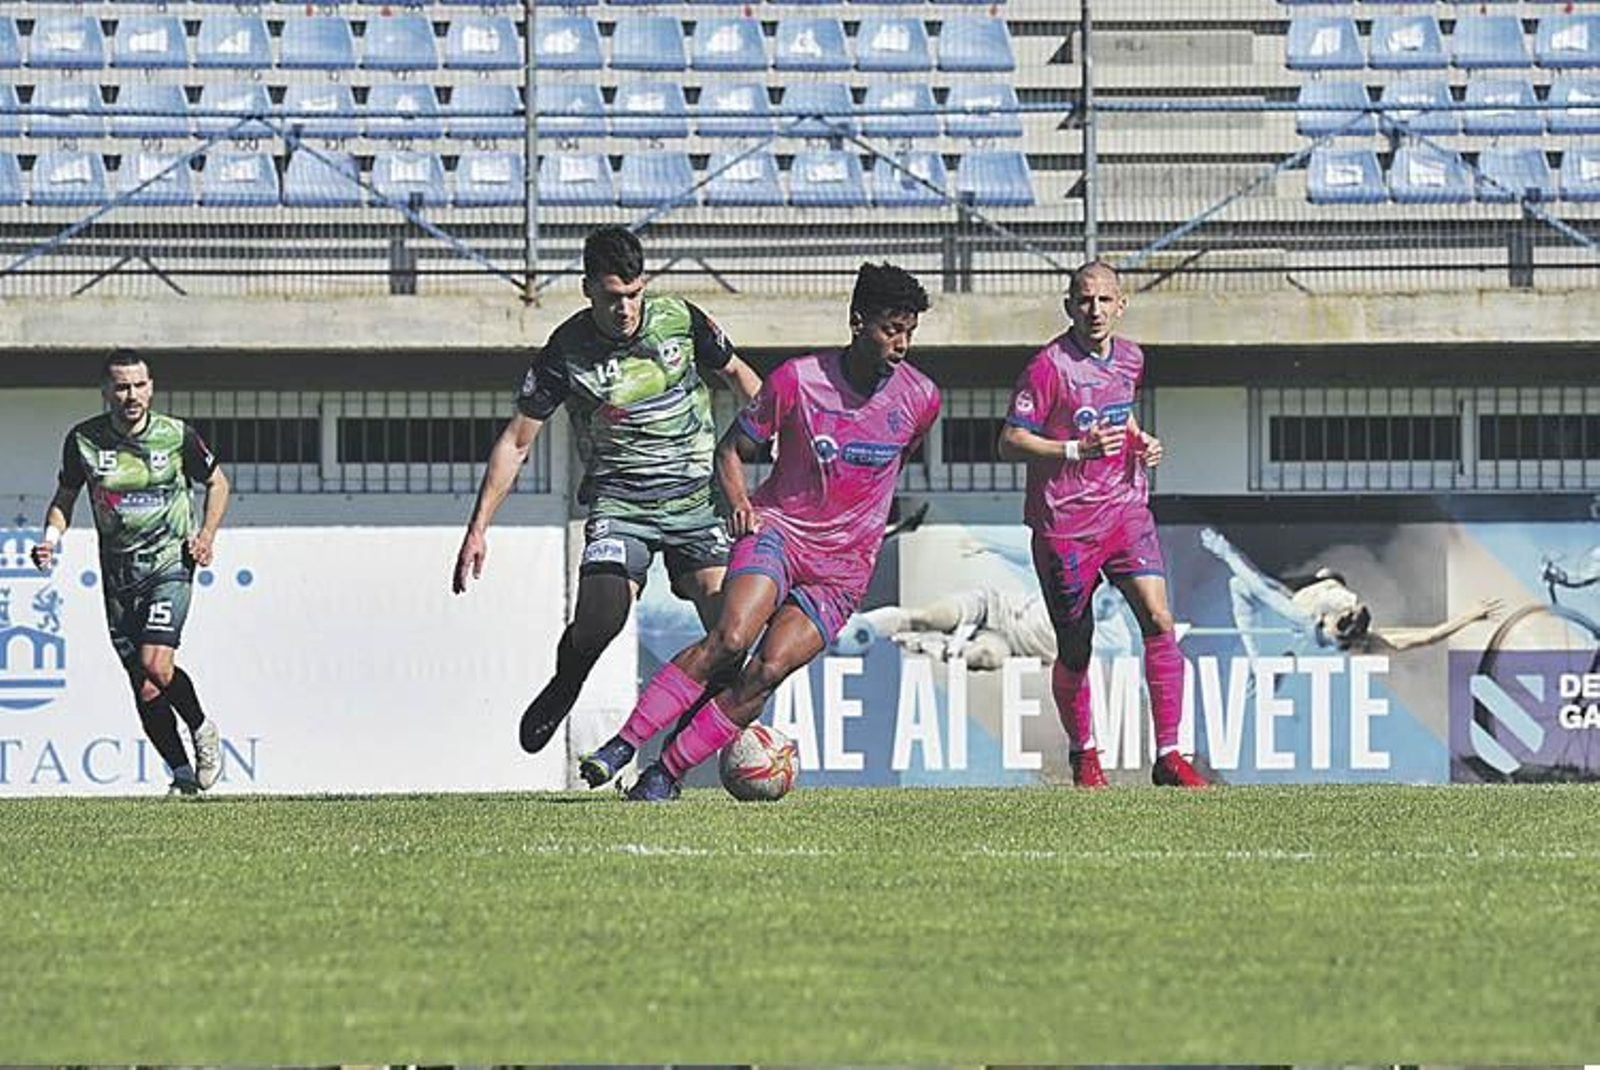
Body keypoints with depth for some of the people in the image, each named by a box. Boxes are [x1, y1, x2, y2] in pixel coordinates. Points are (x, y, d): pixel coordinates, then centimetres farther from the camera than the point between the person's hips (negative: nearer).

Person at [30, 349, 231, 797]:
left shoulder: (177, 436, -6)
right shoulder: (82, 440, -3)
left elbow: (216, 482, 11)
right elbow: (65, 497, 11)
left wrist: (207, 535, -3)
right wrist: (51, 538, -7)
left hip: (170, 563, -3)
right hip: (117, 573, 3)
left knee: (155, 664, -20)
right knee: (143, 686, 1)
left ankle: (202, 729, 7)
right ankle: (183, 774, 14)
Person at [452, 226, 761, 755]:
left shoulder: (680, 320, -4)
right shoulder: (567, 350, -9)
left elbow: (737, 374, 16)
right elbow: (515, 442, -1)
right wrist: (478, 528, -4)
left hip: (694, 498, 2)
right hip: (618, 502, -2)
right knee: (599, 617, -23)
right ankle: (563, 688, 11)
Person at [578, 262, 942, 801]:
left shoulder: (921, 398, -1)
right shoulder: (798, 380, -9)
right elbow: (732, 449, 4)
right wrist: (739, 502, -13)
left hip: (842, 571, 2)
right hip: (778, 530, -2)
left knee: (768, 670, -17)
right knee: (730, 638, -27)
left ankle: (664, 775, -11)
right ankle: (622, 745, -24)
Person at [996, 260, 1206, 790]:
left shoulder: (1130, 359, 9)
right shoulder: (1050, 366, -12)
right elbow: (1009, 442, -12)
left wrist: (1140, 442, 8)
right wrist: (1077, 450, -23)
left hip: (1125, 508, 5)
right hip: (1065, 522, -5)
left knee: (1158, 619, -13)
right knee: (1074, 651, 4)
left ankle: (1168, 756, -10)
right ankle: (1083, 754, 28)